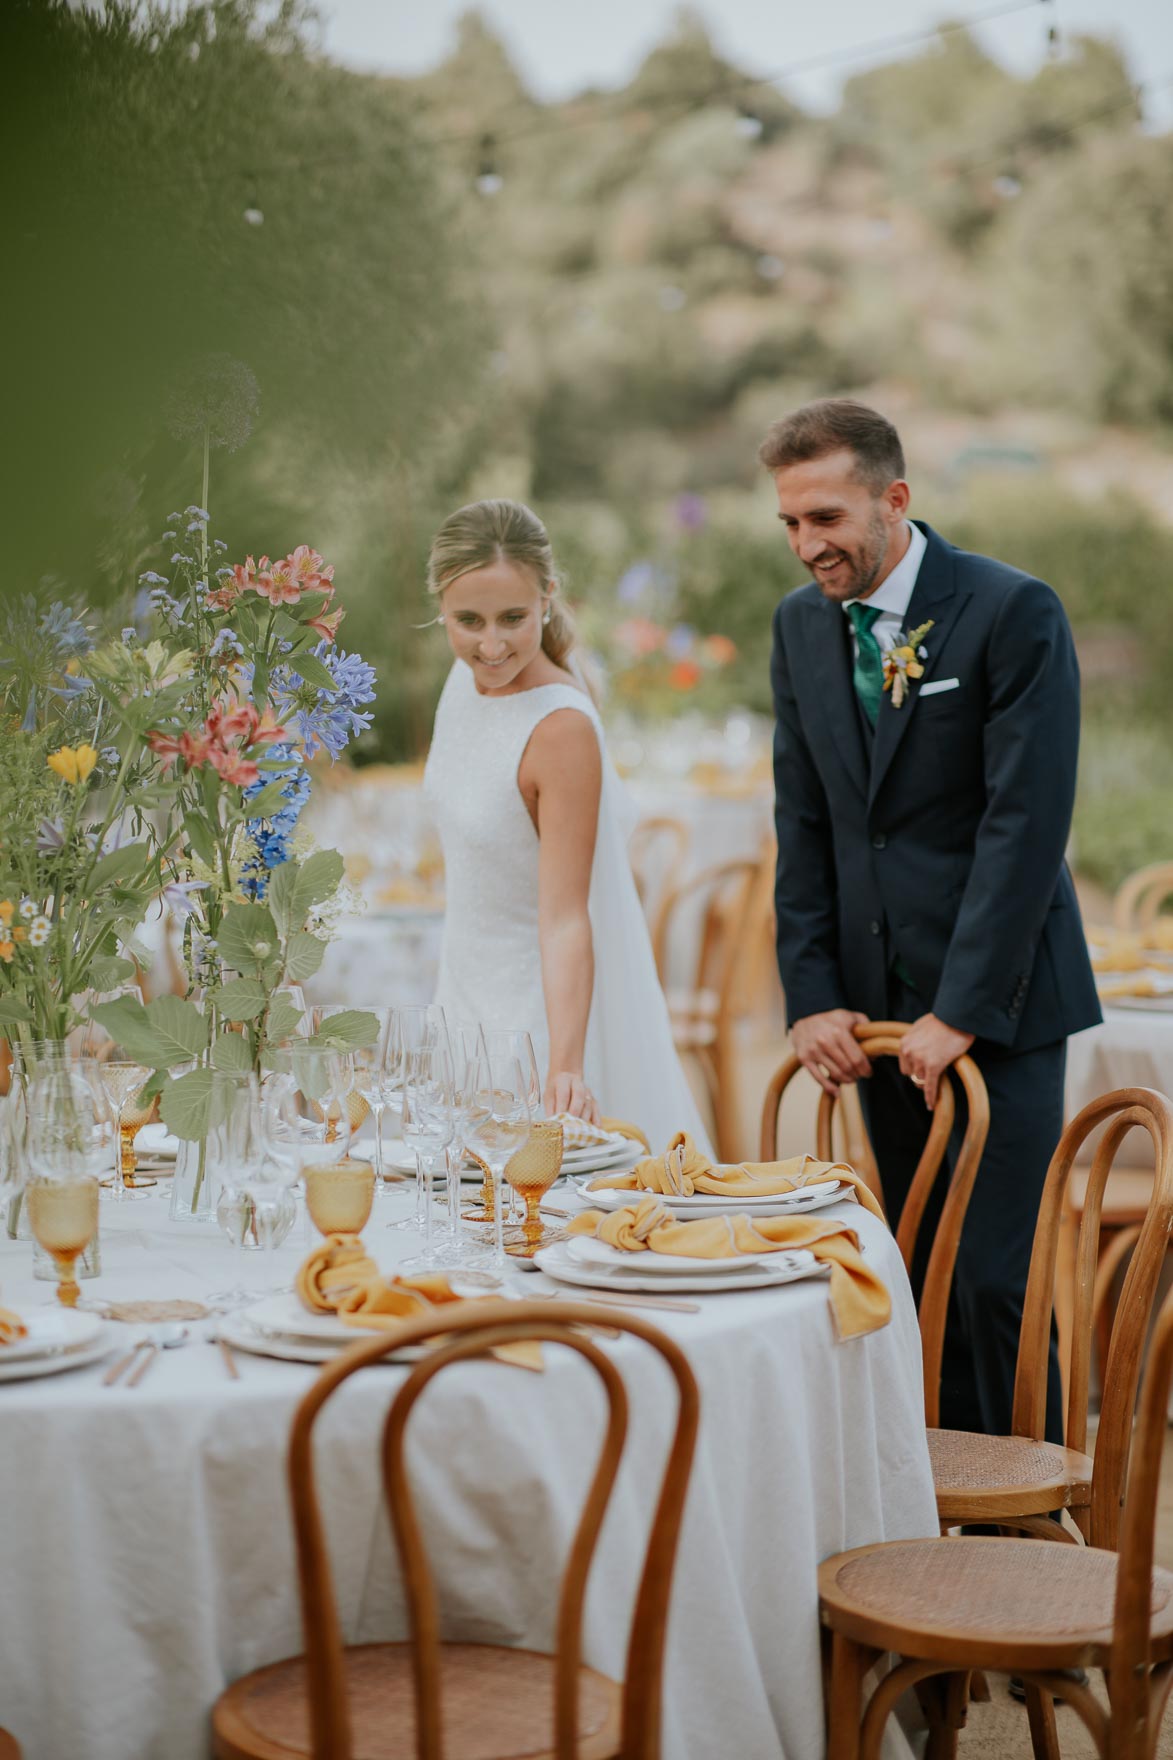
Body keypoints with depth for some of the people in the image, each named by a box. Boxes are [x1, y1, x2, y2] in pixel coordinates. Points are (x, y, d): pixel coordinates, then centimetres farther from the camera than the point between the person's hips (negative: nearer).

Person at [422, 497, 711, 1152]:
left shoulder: (562, 730, -26)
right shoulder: (470, 677, -4)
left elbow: (565, 918, -30)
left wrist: (565, 1069, -39)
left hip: (550, 1005, -8)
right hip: (472, 995, 8)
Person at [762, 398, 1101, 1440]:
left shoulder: (1014, 613, -10)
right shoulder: (802, 625, 8)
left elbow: (1026, 821, -15)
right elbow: (805, 827, 10)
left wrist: (961, 1011, -17)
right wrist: (813, 998, 1)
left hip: (997, 1001, -5)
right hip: (880, 1002, 5)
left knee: (993, 1277, -8)